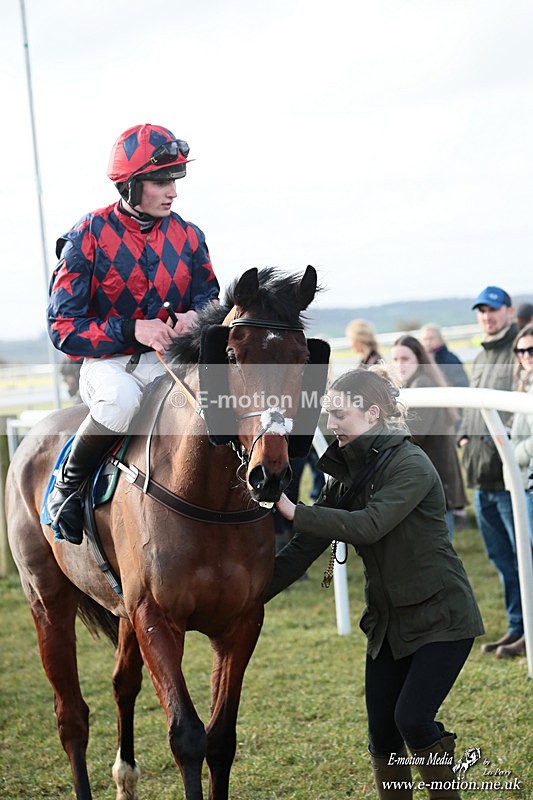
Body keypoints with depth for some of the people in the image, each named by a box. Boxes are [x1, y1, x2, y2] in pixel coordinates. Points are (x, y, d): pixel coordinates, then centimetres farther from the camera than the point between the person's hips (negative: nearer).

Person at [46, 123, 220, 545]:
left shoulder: (188, 236, 5)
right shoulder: (88, 237, -9)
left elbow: (209, 296, 15)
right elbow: (64, 326, -10)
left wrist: (195, 316, -11)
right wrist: (132, 329, -23)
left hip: (172, 360, 4)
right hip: (107, 362, -3)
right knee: (121, 399, -40)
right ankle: (68, 486, -13)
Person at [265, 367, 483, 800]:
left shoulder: (410, 464, -18)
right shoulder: (347, 472, 4)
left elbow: (370, 525, -33)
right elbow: (307, 547, 4)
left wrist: (294, 511, -33)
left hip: (441, 616, -7)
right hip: (389, 619, 7)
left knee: (412, 719, -15)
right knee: (382, 732, 6)